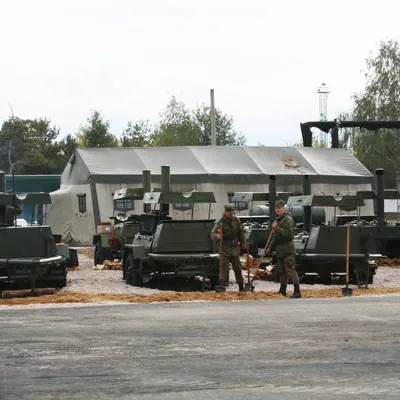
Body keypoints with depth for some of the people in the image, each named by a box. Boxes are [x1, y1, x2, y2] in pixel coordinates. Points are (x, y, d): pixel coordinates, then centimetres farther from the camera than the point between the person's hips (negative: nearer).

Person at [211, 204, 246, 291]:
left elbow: (240, 232, 20)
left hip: (235, 248, 5)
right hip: (224, 249, -5)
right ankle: (223, 285, -4)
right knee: (225, 268, -9)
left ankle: (241, 286, 26)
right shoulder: (220, 222, -11)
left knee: (237, 267, 14)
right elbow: (212, 234, -19)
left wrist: (243, 242, 22)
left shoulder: (236, 220, 6)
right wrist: (217, 236, -40)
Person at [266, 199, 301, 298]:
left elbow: (289, 234, -22)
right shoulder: (279, 219, 20)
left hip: (287, 250, -10)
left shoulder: (288, 219, -10)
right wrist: (270, 247, 25)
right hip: (280, 250, 10)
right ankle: (282, 290, 22)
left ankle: (297, 292, -14)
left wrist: (277, 228, -21)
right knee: (281, 271, 14)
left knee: (290, 270, -13)